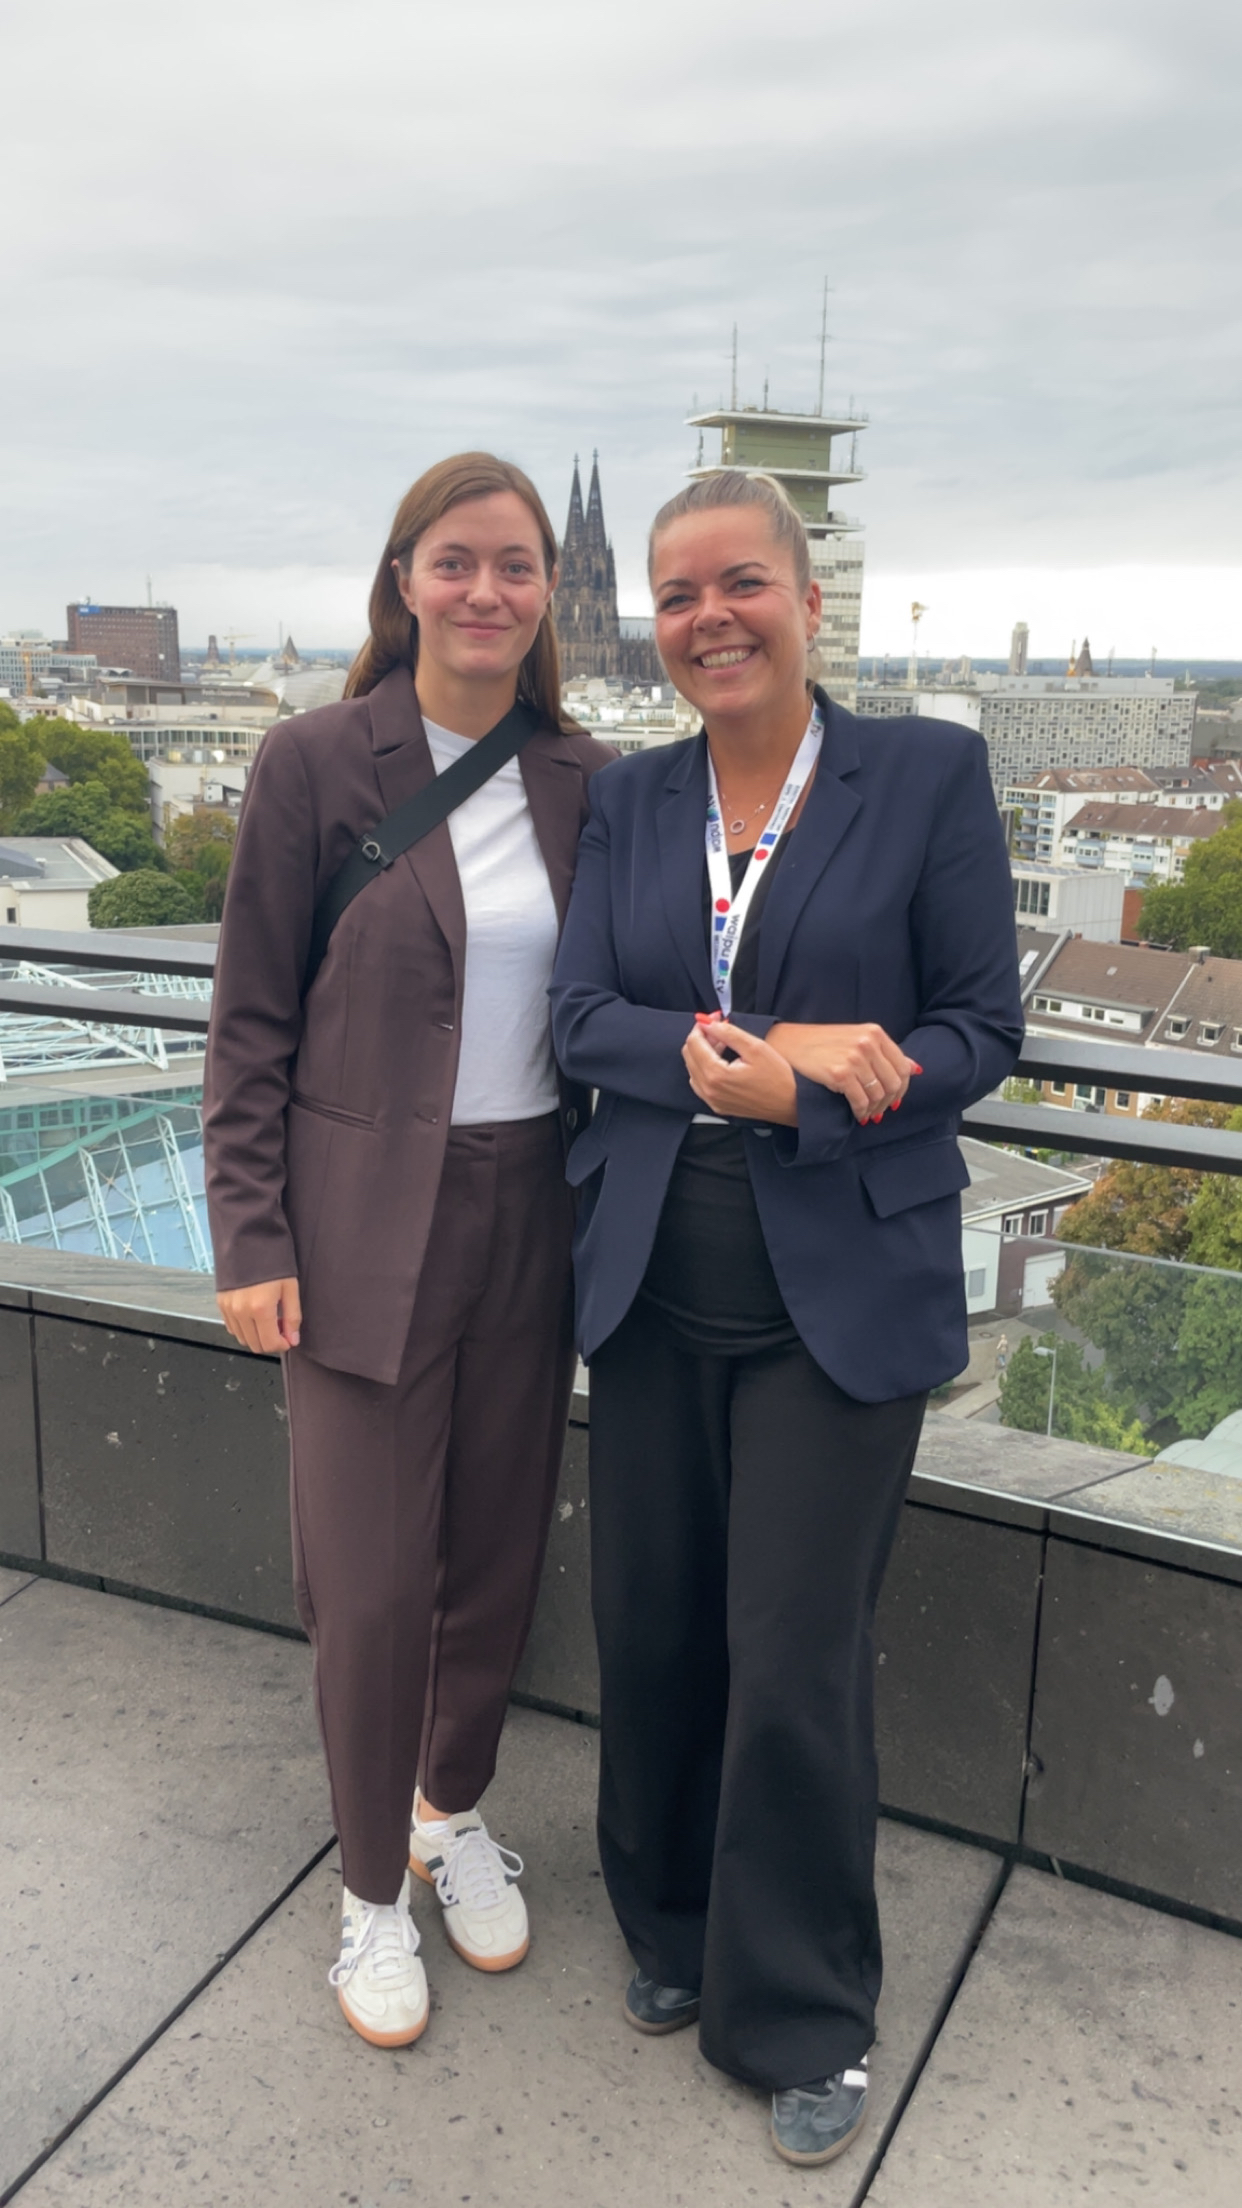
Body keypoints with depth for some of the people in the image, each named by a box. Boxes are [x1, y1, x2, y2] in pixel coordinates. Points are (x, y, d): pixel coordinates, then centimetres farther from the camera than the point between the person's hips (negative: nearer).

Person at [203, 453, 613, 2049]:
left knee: (498, 1553, 15)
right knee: (372, 1588, 4)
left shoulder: (584, 783, 3)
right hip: (370, 1226, -3)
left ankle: (454, 1809, 42)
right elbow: (250, 1026, -5)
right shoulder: (315, 763, -7)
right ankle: (374, 1888, 30)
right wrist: (251, 1242, -8)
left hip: (532, 1214, 4)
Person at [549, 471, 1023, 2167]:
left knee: (797, 1669, 3)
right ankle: (669, 1930, 41)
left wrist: (776, 1094, -18)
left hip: (840, 1294, -3)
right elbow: (583, 1019, -1)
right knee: (652, 1634, 14)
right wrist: (757, 1056, -17)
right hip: (653, 1283, 4)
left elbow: (980, 1029, -6)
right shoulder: (627, 803, 7)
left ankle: (805, 2018, 29)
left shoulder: (930, 773, -3)